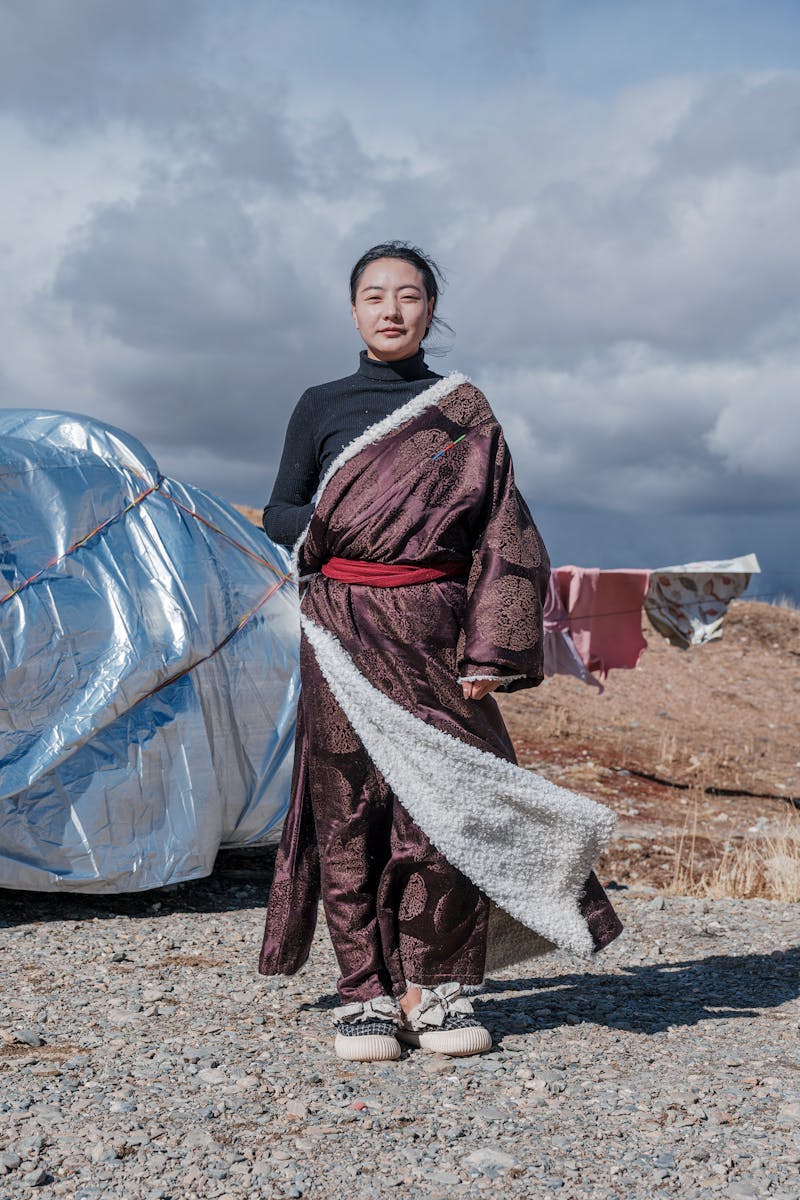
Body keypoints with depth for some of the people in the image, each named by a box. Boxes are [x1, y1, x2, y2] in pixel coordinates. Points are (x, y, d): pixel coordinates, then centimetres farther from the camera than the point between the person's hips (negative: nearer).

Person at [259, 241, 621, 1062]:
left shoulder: (465, 411, 10)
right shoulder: (321, 407, 11)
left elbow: (500, 535, 6)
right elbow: (278, 513, 13)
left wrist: (489, 650, -4)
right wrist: (319, 527, -11)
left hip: (435, 626, 0)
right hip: (343, 631, 0)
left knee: (442, 804, -5)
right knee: (350, 807, -1)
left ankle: (436, 989, 7)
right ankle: (366, 992, 7)